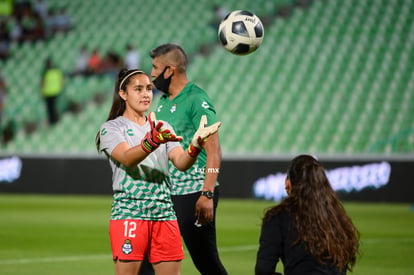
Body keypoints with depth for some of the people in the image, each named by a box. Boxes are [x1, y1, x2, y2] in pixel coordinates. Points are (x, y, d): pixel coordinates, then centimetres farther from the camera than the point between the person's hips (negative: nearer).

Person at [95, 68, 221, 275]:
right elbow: (127, 158, -19)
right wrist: (152, 141, -38)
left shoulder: (163, 128, 17)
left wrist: (196, 144, -21)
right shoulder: (111, 128, 2)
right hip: (128, 213, -5)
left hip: (164, 214, 5)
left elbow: (181, 162, 1)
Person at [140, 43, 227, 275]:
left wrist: (207, 194, -23)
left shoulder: (197, 100, -10)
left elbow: (213, 150, -16)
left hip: (194, 193, -8)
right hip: (165, 193, 8)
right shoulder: (163, 101, 16)